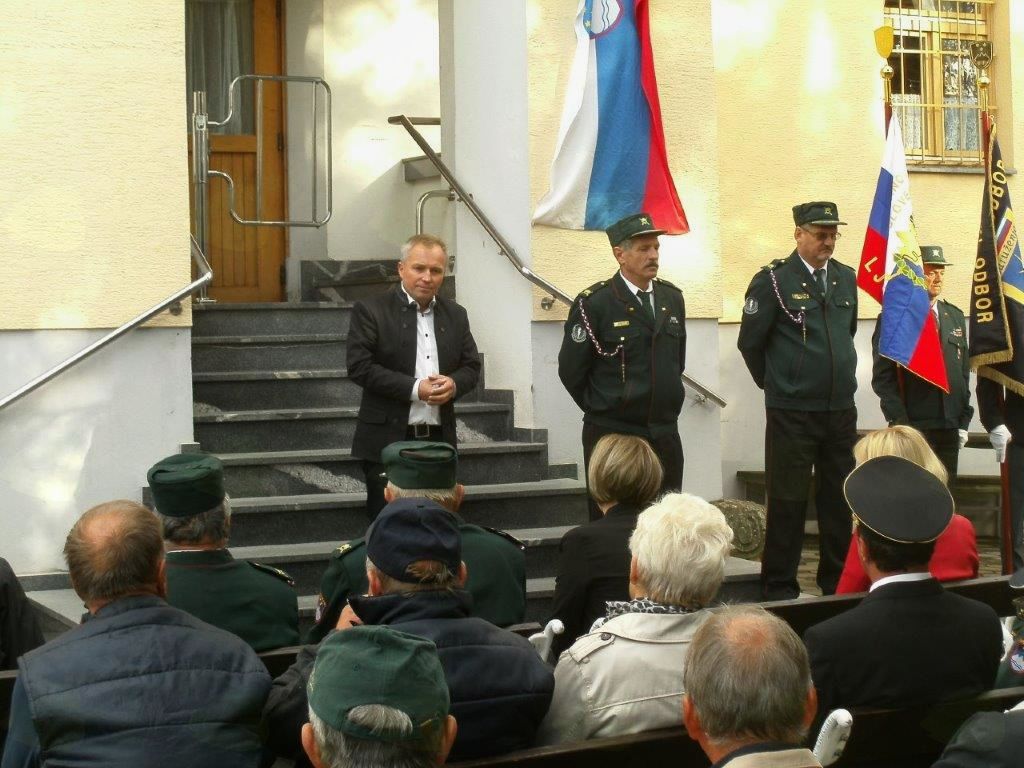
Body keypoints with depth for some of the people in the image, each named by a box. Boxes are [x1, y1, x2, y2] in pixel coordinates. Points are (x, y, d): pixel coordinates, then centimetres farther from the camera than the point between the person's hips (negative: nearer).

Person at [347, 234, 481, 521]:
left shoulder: (456, 315, 12)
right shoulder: (370, 311, -3)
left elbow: (471, 366, 14)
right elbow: (360, 367, -11)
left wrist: (453, 384, -10)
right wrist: (415, 388, -17)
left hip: (439, 441, 4)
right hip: (388, 440, -4)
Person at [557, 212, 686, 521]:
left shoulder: (672, 297, 8)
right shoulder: (594, 303, -10)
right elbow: (571, 370, -6)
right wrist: (603, 409, 4)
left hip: (666, 434, 5)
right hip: (612, 435, -5)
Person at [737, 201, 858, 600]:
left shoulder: (847, 279, 9)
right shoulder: (773, 280, -9)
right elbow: (750, 342, -4)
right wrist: (775, 383, 6)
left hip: (841, 410, 5)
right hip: (792, 414, -5)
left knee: (840, 500, 12)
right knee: (788, 502, 1)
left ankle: (838, 582, 24)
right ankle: (780, 588, 11)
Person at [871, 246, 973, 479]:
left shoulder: (955, 317, 15)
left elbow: (964, 371, 17)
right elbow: (882, 377, -5)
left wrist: (964, 422, 11)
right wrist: (900, 422, -12)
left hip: (950, 427, 5)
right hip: (912, 428, -5)